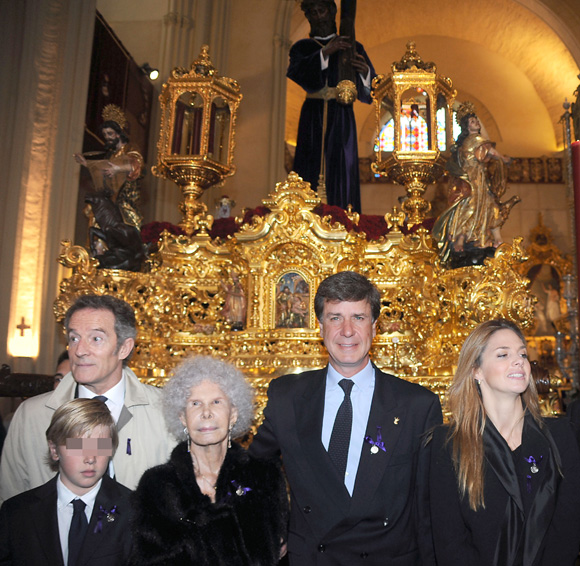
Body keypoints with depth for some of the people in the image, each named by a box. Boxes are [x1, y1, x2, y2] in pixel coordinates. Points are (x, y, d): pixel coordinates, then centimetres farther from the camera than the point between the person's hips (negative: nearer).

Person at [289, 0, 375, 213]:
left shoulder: (353, 47, 14)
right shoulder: (302, 47, 14)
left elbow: (369, 87, 3)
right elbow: (297, 72, -9)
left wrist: (365, 71, -20)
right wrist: (325, 52, -22)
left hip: (341, 118, 0)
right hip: (312, 117, 0)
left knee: (341, 175, -7)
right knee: (309, 173, -7)